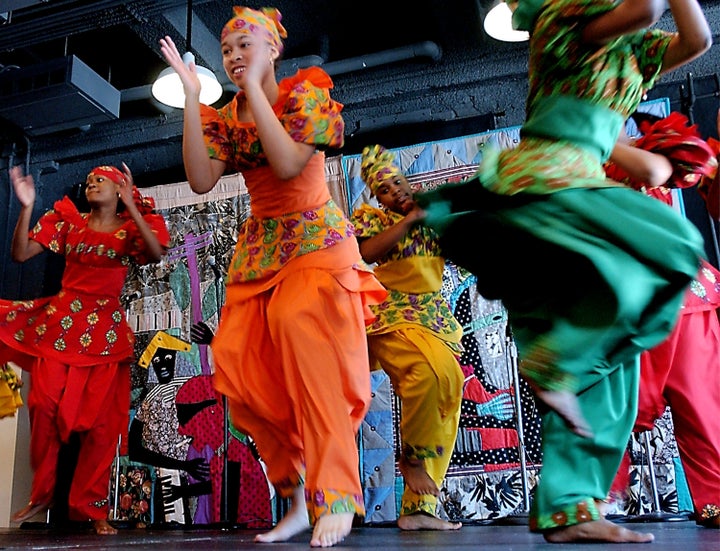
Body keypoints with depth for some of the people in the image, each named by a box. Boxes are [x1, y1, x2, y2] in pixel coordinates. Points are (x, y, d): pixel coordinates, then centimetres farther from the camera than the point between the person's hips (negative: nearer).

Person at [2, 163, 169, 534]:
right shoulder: (68, 220, 11)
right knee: (45, 405, -8)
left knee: (99, 419, -3)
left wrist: (132, 208, -18)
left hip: (105, 330, -1)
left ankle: (90, 505, 8)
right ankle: (41, 494, 11)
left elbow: (156, 254, -15)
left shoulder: (131, 228, 7)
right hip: (60, 323, 1)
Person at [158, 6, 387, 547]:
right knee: (238, 362, -9)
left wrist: (254, 87, -14)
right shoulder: (224, 117, 12)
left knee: (298, 321, -32)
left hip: (316, 238, -5)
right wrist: (191, 96, -5)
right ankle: (299, 499, 4)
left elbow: (288, 164, -19)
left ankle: (336, 497, -26)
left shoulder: (306, 93, -1)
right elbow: (201, 180, -6)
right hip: (259, 248, 5)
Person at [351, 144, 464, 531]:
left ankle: (417, 509, 0)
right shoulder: (370, 218, 7)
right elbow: (367, 252, -14)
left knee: (447, 388, -6)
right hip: (391, 315, -5)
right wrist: (410, 218, -9)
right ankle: (411, 455, -6)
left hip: (434, 318, 5)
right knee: (432, 369, -32)